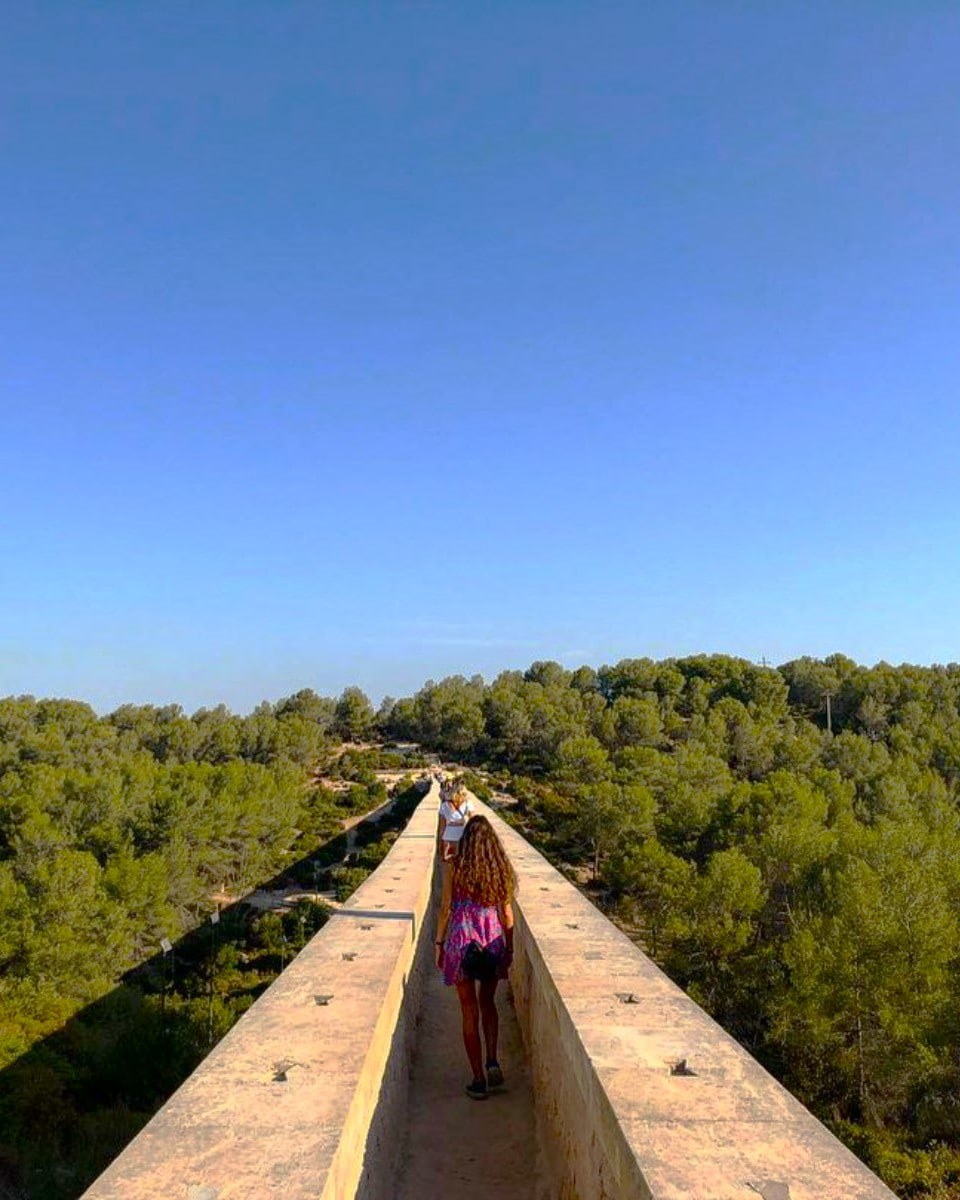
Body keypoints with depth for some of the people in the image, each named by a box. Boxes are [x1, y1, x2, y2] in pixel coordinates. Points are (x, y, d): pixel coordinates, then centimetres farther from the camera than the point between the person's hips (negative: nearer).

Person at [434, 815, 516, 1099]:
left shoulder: (453, 867, -8)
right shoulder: (502, 870, -1)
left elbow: (446, 907, -5)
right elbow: (507, 914, 3)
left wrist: (439, 942, 5)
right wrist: (509, 951, 13)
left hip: (461, 939, -2)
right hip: (493, 940, 2)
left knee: (470, 1011, 9)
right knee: (487, 1003, 24)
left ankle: (478, 1080, 14)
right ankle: (492, 1060, 8)